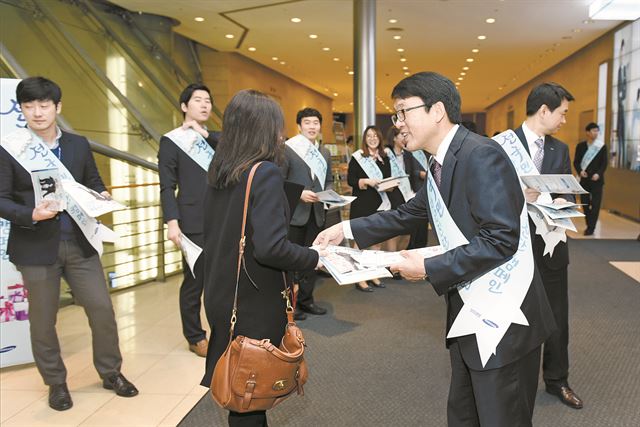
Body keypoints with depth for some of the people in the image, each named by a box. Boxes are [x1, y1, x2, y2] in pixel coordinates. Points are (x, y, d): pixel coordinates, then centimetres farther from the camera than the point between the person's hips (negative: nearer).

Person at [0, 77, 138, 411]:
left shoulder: (78, 145, 6)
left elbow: (92, 182, 13)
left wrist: (101, 195, -9)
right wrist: (31, 214, -24)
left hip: (79, 242, 3)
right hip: (36, 246, -3)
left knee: (102, 309, 6)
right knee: (43, 320, 9)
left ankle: (111, 373, 26)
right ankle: (56, 383, 29)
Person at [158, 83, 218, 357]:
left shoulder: (215, 139, 17)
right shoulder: (172, 141, 1)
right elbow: (167, 187, -5)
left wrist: (207, 135, -10)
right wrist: (172, 221, -15)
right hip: (195, 224, -5)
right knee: (194, 282, 4)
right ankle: (195, 337, 19)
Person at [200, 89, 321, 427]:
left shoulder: (219, 172, 5)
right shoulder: (265, 173, -18)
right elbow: (270, 247, -27)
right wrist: (314, 259, -12)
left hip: (222, 296, 7)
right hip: (254, 302, -7)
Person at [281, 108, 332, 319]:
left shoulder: (325, 152, 13)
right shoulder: (287, 148, -7)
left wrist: (328, 193, -1)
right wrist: (299, 193, -20)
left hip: (317, 213, 6)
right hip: (294, 213, -6)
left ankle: (306, 299, 25)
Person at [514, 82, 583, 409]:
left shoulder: (560, 149, 9)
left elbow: (568, 190, 9)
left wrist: (563, 202, -13)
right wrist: (517, 195, -27)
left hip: (551, 242, 5)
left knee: (557, 314, 13)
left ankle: (556, 379, 31)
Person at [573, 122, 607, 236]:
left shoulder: (602, 147, -1)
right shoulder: (580, 146, 4)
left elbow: (604, 163, -2)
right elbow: (576, 162, 4)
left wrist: (598, 174, -18)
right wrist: (580, 171, -15)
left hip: (597, 180, -2)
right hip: (584, 179, 2)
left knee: (595, 204, -3)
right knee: (585, 203, 6)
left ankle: (591, 228, 0)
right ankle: (589, 225, 19)